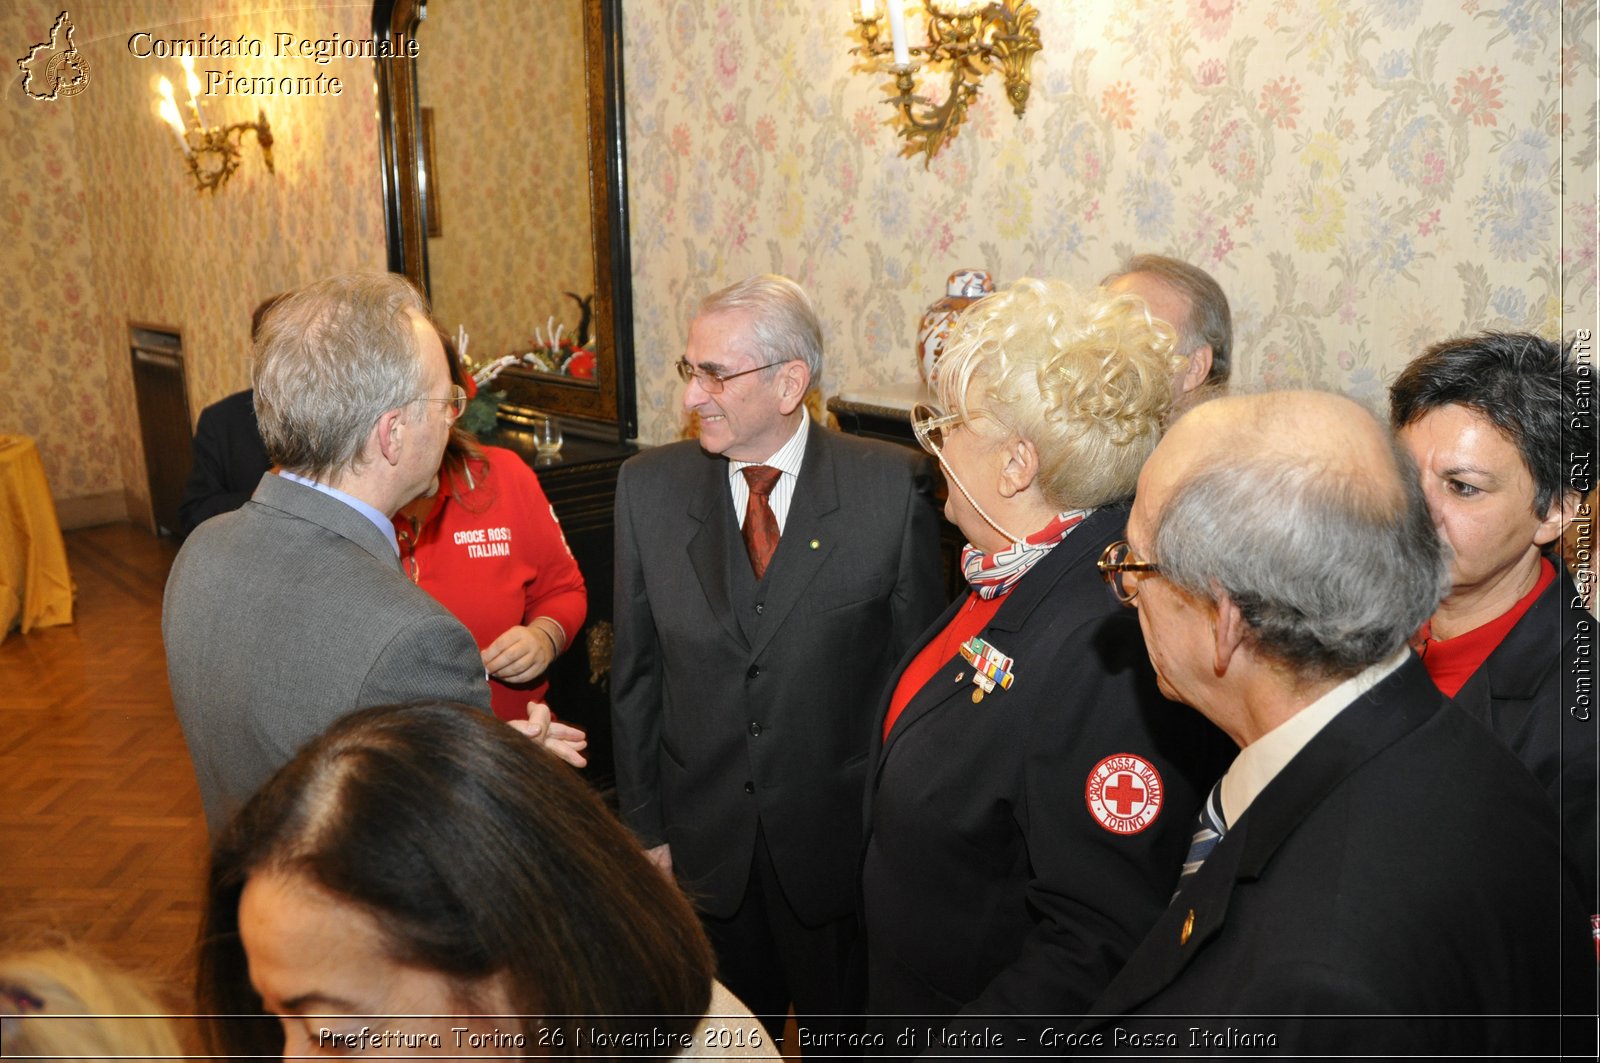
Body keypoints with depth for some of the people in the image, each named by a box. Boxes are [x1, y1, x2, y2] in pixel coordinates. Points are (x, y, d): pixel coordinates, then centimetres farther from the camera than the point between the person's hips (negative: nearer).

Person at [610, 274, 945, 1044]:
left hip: (847, 843, -2)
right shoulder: (649, 487, -4)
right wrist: (645, 829, 2)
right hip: (704, 843, 2)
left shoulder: (894, 486, -12)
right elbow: (636, 673, 1)